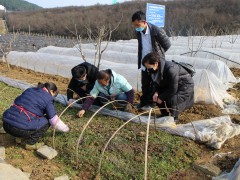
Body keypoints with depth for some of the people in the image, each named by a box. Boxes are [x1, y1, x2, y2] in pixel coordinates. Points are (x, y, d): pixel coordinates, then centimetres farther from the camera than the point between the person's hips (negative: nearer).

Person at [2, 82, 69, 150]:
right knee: (47, 121, 9)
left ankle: (19, 137, 23)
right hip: (20, 129, -7)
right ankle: (30, 143, 7)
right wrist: (66, 128, 18)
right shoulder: (48, 99, -2)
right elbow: (54, 120, -1)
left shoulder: (29, 89, 17)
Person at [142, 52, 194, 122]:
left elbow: (173, 89, -30)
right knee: (156, 96, -4)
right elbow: (157, 82, 4)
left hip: (185, 87, -8)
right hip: (170, 85, 8)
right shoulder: (156, 69, -11)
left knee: (172, 100, -30)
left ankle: (174, 118, -2)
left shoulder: (171, 69, -36)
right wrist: (156, 92, -16)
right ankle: (164, 115, 15)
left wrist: (161, 97, -22)